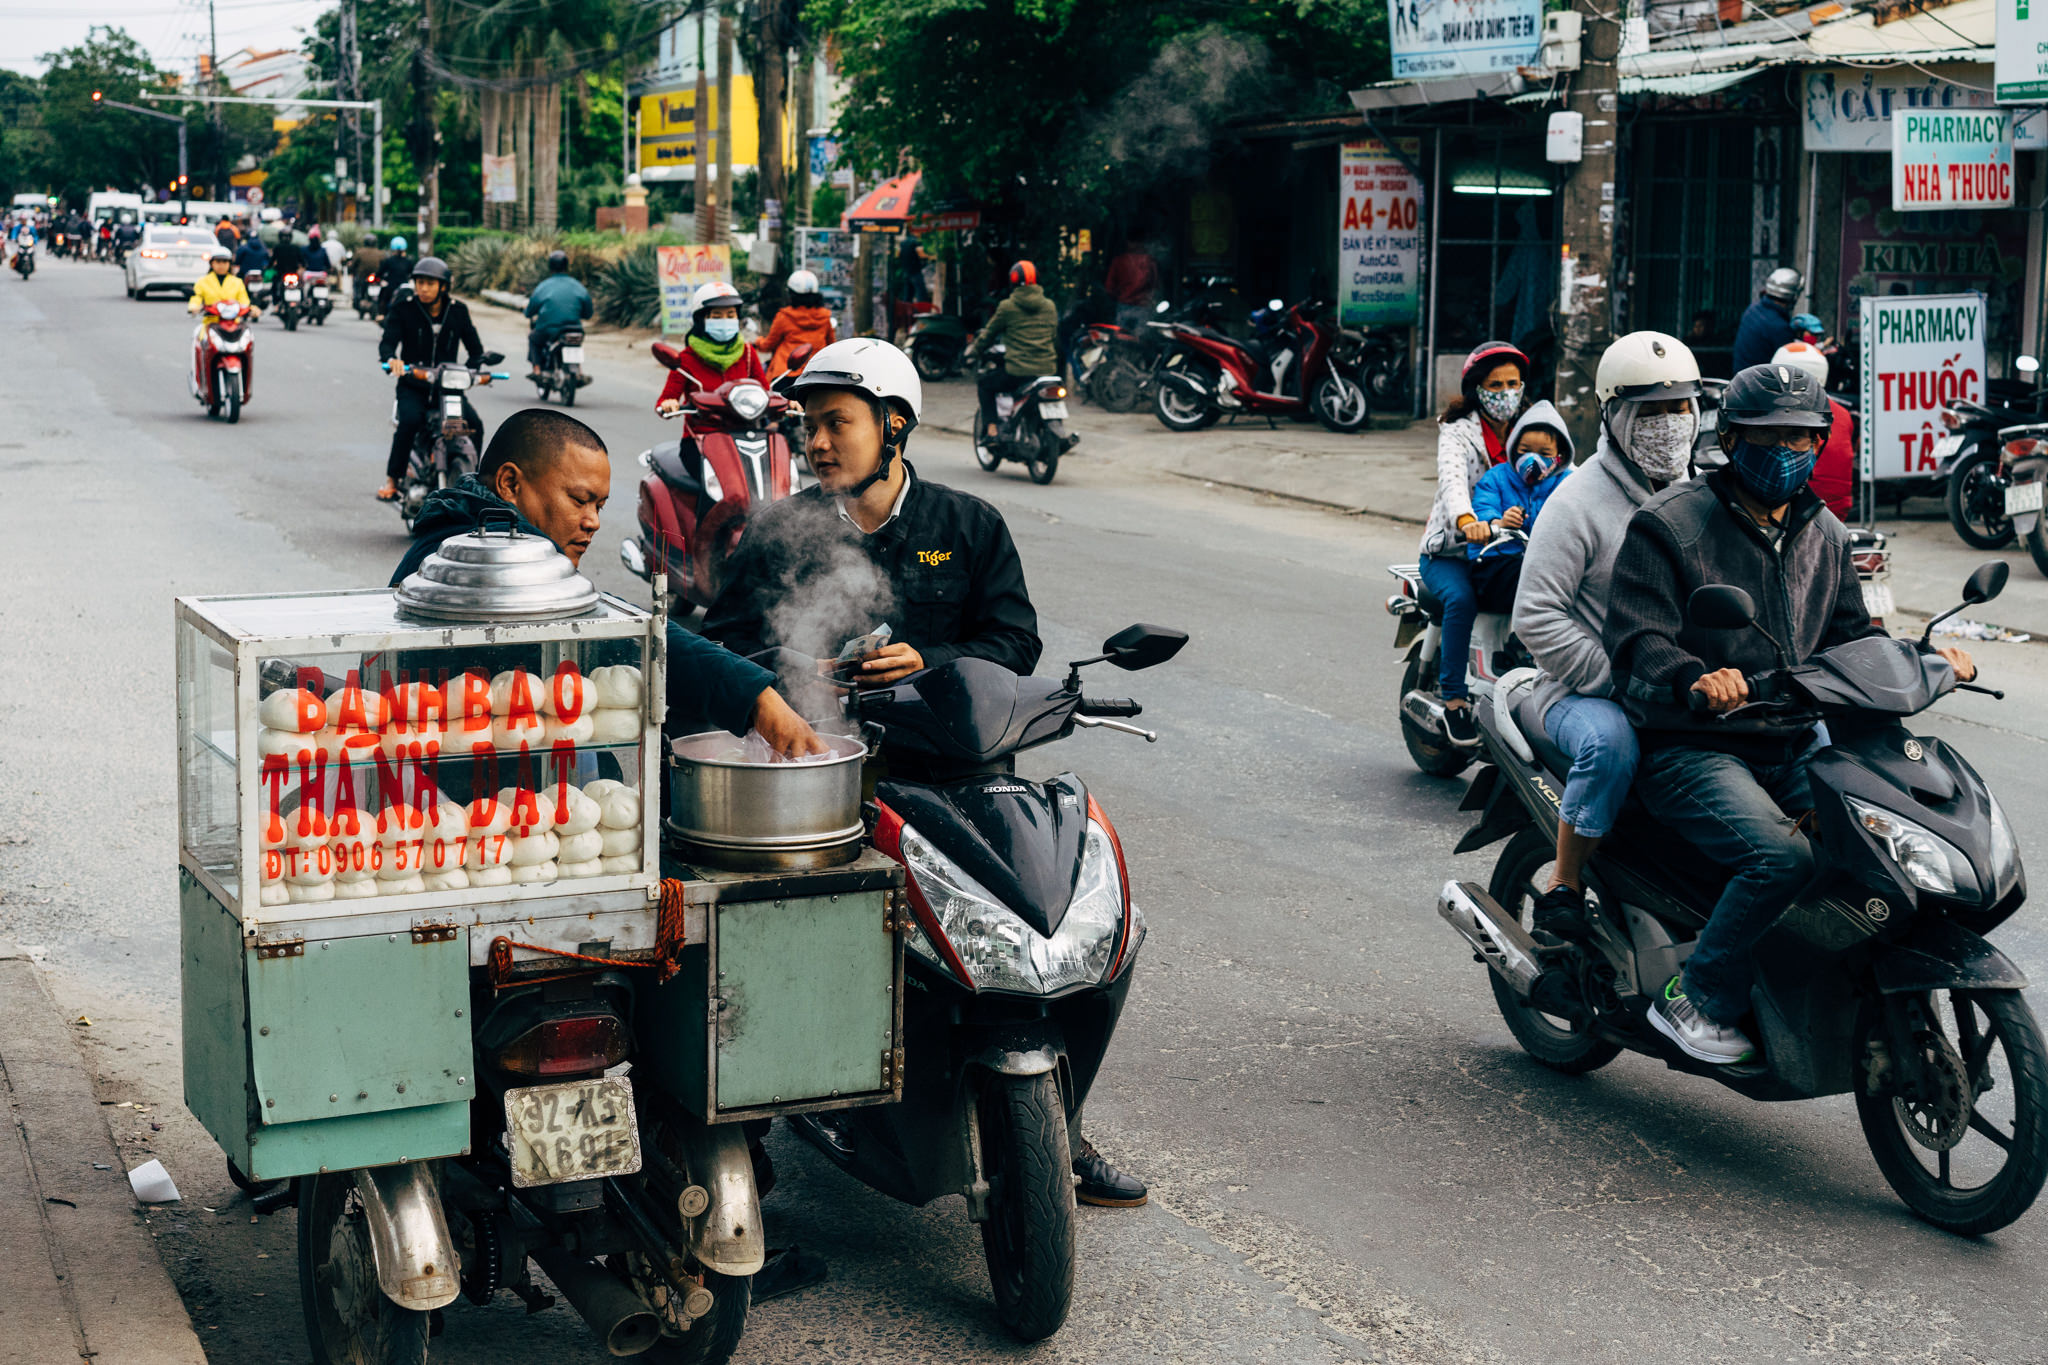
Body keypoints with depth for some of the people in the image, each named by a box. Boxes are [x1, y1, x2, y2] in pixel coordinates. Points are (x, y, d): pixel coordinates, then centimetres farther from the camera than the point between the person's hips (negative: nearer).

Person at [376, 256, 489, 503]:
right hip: (413, 384, -2)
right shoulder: (404, 309, 0)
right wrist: (391, 359, -34)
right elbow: (388, 340, -10)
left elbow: (474, 346, 10)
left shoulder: (458, 311, 6)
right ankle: (392, 480, -19)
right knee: (410, 421, -31)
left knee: (474, 425, -20)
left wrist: (471, 369, -11)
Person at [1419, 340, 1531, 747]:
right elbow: (1452, 479, -26)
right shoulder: (1458, 430, -6)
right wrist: (1466, 521, -48)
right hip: (1450, 552, -4)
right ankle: (1453, 698, -23)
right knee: (1462, 599, -33)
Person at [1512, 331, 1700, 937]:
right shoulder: (1581, 501, -7)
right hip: (1585, 694, -6)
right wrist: (1620, 680, -20)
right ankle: (1562, 883, -19)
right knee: (1610, 742, -39)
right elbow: (1536, 616, -13)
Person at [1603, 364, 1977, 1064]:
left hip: (1793, 746, 7)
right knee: (1783, 855, -30)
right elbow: (1636, 642, -15)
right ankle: (1695, 1000, -13)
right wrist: (1695, 680, -37)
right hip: (1690, 748, -7)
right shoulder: (1667, 524, -5)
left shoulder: (1824, 534, 16)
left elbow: (1850, 637, 21)